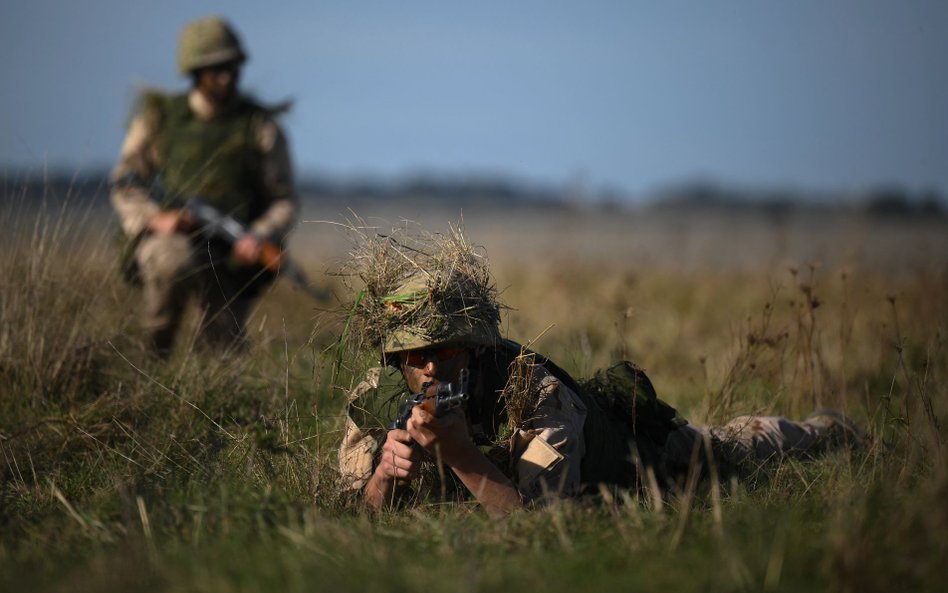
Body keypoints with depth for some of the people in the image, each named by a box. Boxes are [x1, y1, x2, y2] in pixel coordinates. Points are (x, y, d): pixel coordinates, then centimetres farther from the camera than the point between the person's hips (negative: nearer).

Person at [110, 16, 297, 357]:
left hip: (229, 251, 1)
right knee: (176, 261, -37)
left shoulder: (260, 126, 4)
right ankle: (155, 347, -12)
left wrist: (260, 237, -16)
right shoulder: (160, 117, 5)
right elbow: (125, 183, 6)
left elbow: (283, 201, 4)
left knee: (225, 346, -11)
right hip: (166, 239, -1)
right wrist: (154, 219, -14)